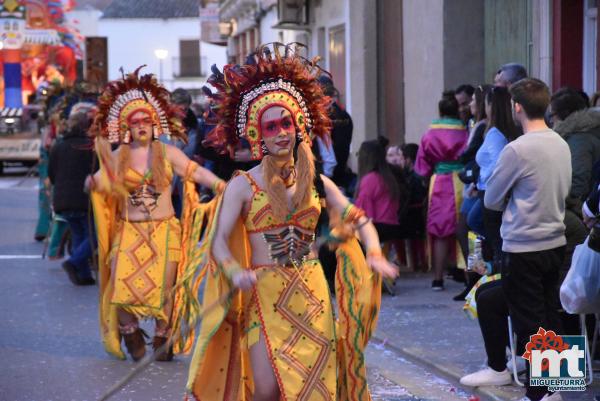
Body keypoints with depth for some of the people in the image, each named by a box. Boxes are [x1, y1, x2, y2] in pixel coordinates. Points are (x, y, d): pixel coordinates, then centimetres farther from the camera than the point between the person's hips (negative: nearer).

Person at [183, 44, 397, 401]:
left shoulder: (316, 182, 9)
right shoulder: (243, 185, -1)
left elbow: (360, 221, 10)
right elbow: (219, 240, -9)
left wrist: (374, 253, -10)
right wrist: (235, 271, -29)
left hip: (312, 295, 3)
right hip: (265, 296, -3)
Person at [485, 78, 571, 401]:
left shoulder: (517, 150, -18)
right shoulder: (562, 145, 4)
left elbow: (491, 200, -9)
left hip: (524, 248, -7)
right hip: (556, 242, 7)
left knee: (529, 324, 2)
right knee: (550, 317, 15)